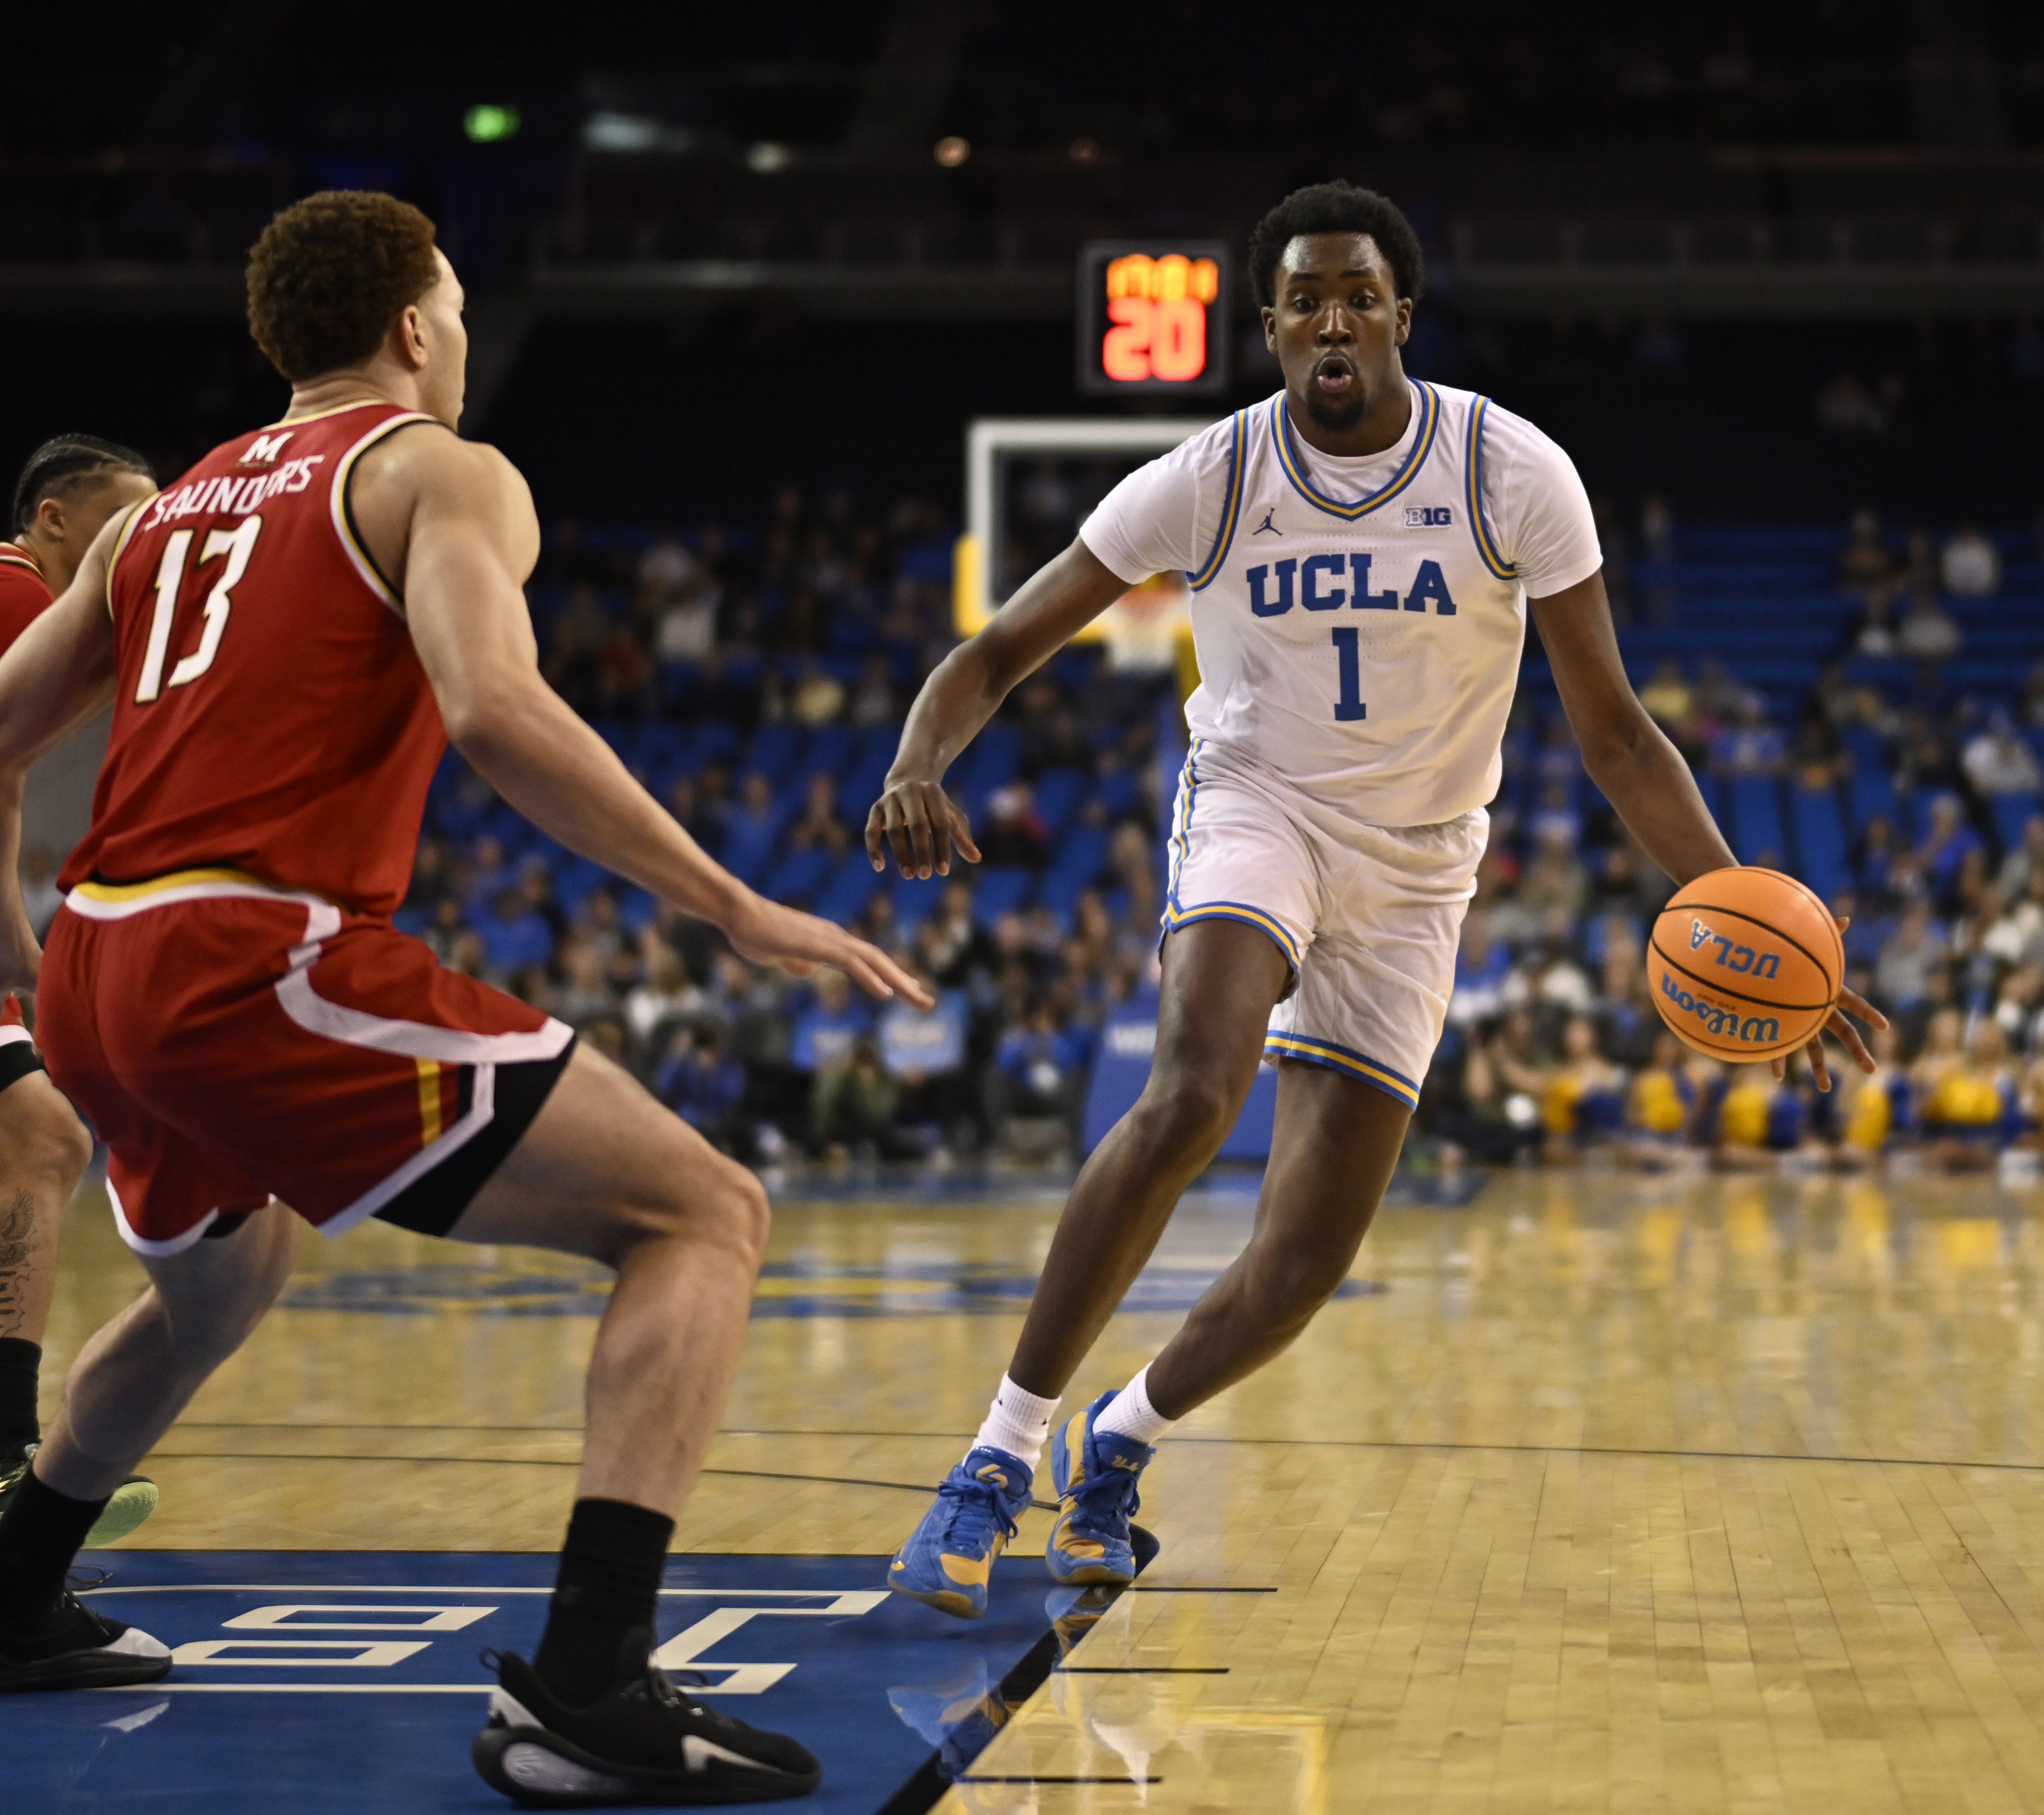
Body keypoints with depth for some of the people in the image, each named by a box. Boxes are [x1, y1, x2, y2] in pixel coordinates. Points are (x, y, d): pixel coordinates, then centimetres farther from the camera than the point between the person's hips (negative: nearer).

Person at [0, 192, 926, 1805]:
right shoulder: (438, 471, 4)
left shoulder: (167, 510, 24)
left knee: (222, 1276, 39)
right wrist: (733, 909, -13)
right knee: (705, 1212, -7)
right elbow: (496, 710, -16)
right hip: (269, 962, -8)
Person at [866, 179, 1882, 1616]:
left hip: (1412, 876, 2)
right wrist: (917, 771, -30)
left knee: (1304, 1268, -2)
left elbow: (1612, 728, -7)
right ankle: (1003, 1455, -23)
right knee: (1192, 1094, -33)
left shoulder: (1514, 475, -12)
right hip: (1256, 809, -2)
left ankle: (1122, 1436, 28)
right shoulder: (1208, 479, -11)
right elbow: (998, 652, -8)